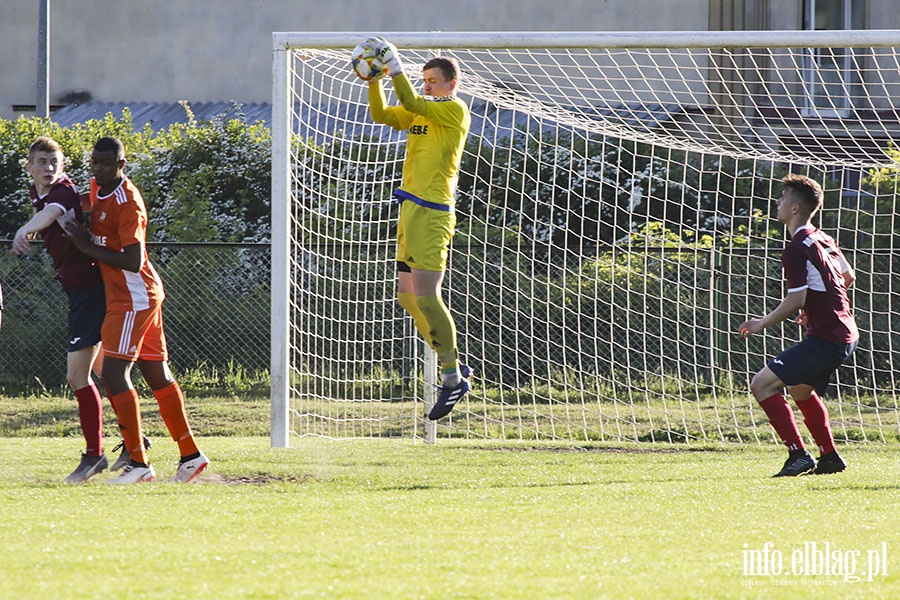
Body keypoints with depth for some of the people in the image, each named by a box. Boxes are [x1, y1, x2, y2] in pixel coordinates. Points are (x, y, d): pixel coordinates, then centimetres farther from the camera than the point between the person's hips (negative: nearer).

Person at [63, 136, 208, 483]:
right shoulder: (97, 188, 10)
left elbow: (133, 261, -24)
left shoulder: (127, 203, -19)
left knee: (114, 371, -14)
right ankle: (190, 454, 18)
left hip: (134, 296, -10)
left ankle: (138, 463, -14)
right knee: (157, 374, 12)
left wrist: (89, 248, -20)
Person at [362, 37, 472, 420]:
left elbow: (412, 104, -18)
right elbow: (381, 115, 16)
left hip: (432, 213, -9)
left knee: (425, 295, -14)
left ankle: (453, 378, -9)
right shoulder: (423, 112, 19)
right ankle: (455, 369, 14)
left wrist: (395, 66, -15)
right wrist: (374, 79, 3)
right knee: (408, 296, 7)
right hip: (411, 211, 9)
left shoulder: (454, 110, -6)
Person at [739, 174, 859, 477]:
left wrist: (762, 324, -8)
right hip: (847, 333, 10)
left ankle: (799, 456, -14)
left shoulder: (796, 249, -16)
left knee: (762, 384, -11)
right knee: (800, 389, 31)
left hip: (826, 338, -10)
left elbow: (795, 301, -21)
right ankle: (829, 457, 34)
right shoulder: (822, 239, 13)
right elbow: (848, 277, 25)